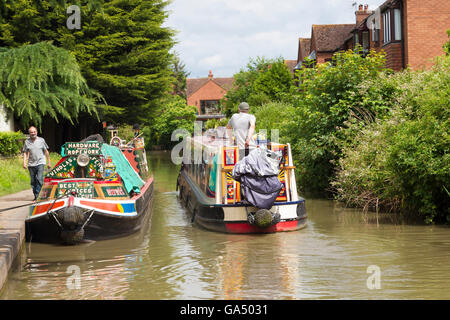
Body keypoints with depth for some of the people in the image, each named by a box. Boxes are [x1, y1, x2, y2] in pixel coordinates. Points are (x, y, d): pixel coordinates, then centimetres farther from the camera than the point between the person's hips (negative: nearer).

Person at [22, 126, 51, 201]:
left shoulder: (41, 140, 3)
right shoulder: (27, 142, 6)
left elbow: (46, 151, 9)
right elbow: (25, 153, 9)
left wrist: (49, 162, 8)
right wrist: (24, 163, -3)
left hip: (40, 163, -2)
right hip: (31, 164, 2)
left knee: (39, 179, -16)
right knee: (33, 181, 7)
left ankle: (38, 195, -18)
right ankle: (35, 196, 18)